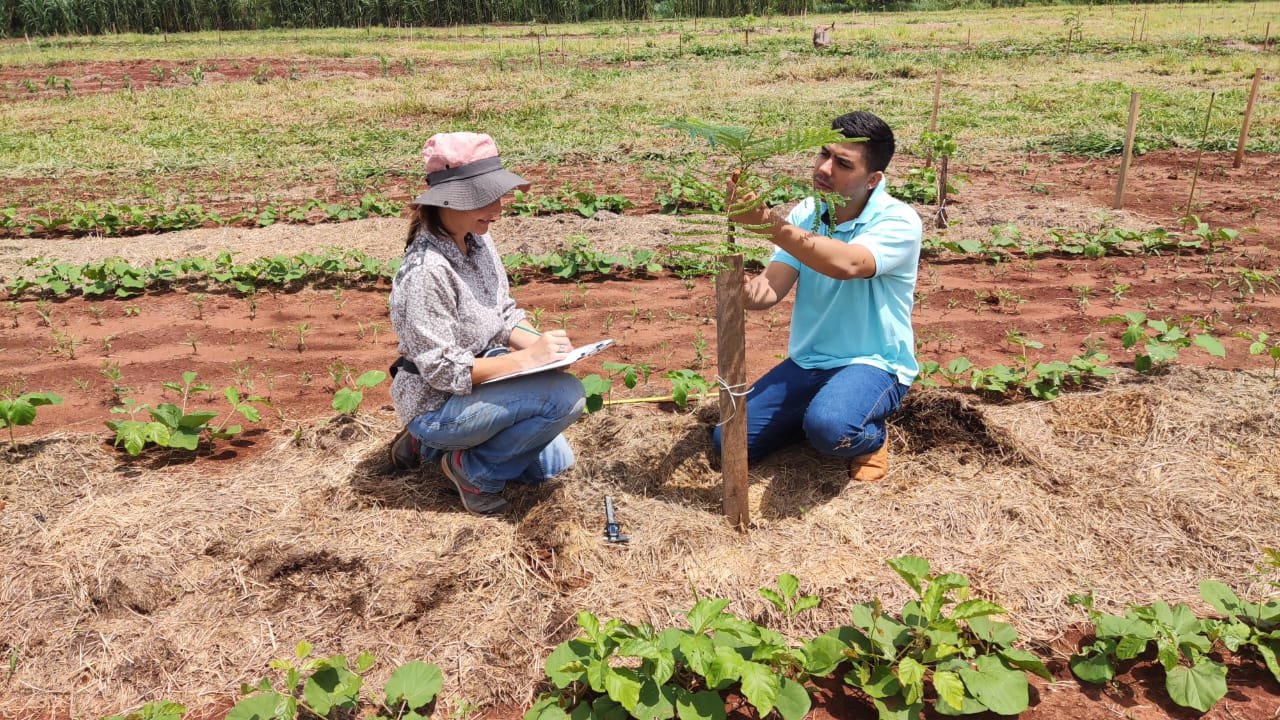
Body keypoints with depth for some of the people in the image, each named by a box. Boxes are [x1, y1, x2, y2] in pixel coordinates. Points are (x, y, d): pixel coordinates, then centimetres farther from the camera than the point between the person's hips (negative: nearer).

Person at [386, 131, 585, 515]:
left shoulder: (479, 241, -3)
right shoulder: (426, 272, -28)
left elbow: (504, 317, 6)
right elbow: (443, 371, -26)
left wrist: (537, 343, -14)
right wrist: (527, 358, -28)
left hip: (480, 379, 8)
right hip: (437, 402, -8)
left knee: (554, 462, 14)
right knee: (565, 395, -24)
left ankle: (434, 443, 20)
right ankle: (473, 469, -3)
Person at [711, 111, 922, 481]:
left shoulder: (898, 221, -16)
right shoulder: (805, 214, 0)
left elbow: (846, 264, -37)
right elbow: (771, 287, -10)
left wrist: (767, 222, -41)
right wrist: (748, 289, -35)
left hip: (873, 363, -5)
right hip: (806, 362, 6)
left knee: (830, 428, -37)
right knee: (728, 441, -3)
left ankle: (871, 436, 1)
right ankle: (818, 414, 19)